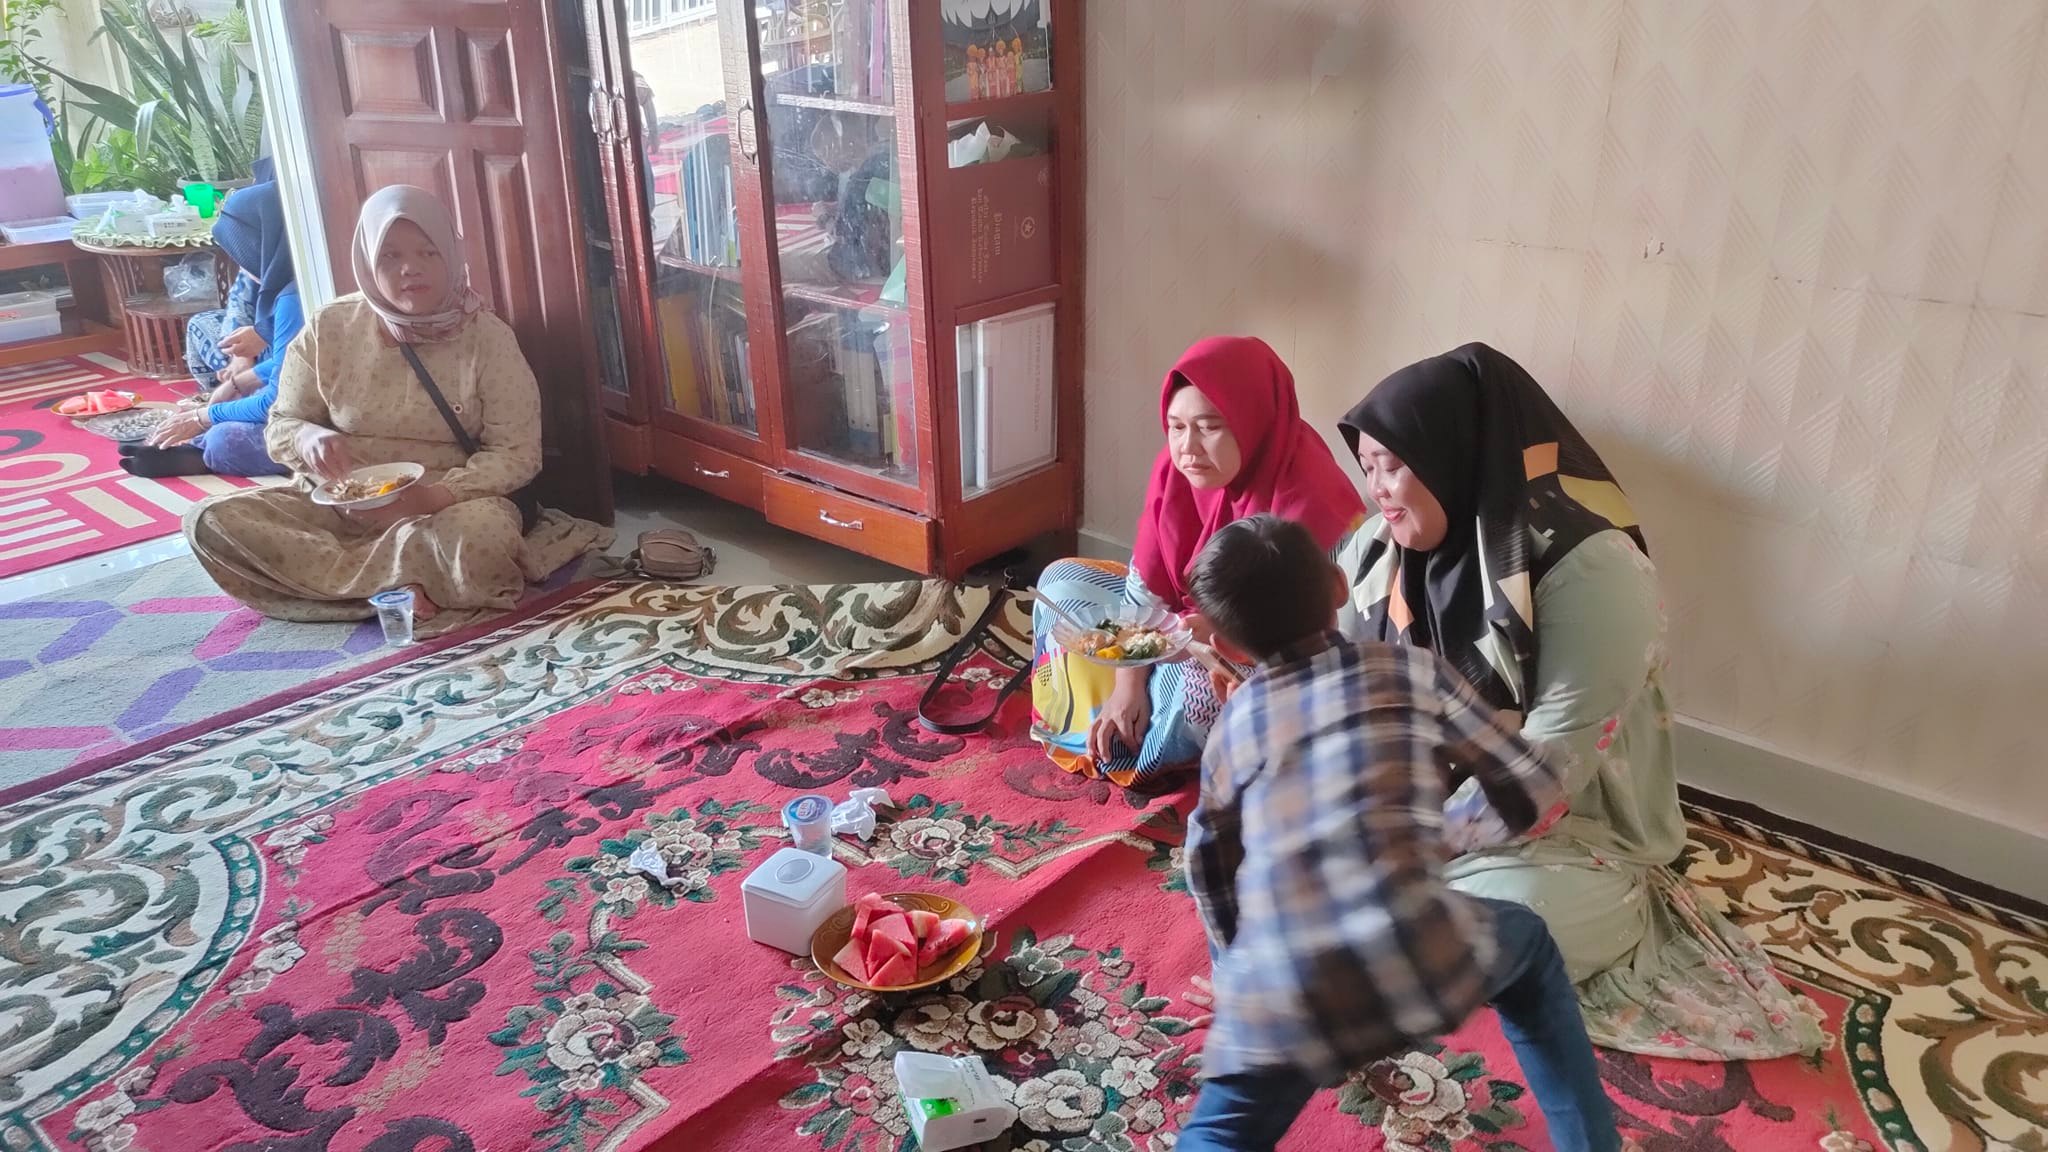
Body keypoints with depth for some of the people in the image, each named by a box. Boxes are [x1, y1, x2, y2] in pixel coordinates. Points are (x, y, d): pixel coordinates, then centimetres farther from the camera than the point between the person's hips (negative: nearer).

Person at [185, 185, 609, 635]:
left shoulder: (486, 335, -7)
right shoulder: (330, 328, 0)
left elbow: (516, 452, -10)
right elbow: (281, 425, 8)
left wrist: (433, 496, -27)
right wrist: (310, 439, -19)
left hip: (447, 504, -4)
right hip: (338, 504, 4)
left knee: (482, 534, -39)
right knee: (210, 521, -20)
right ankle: (409, 587, -25)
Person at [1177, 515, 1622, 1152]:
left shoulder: (1232, 725, 19)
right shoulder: (1413, 669, 13)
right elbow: (1532, 787, 19)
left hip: (1277, 998, 1)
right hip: (1410, 955, -1)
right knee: (1525, 942, 31)